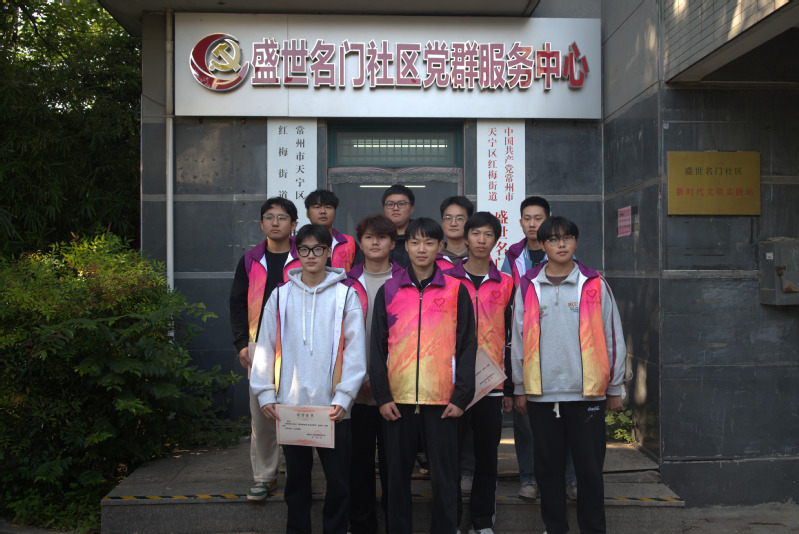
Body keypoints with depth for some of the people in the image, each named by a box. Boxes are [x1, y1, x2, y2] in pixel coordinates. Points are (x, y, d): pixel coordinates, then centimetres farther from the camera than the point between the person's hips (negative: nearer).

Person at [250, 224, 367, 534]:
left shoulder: (345, 296, 1)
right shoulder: (281, 296, 7)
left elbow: (355, 350, -3)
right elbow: (266, 347, 7)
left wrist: (344, 397, -11)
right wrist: (265, 394, 0)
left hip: (333, 409, -2)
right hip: (290, 406, 2)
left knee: (339, 480, 4)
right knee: (296, 479, 13)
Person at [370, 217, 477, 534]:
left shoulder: (456, 291, 4)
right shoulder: (388, 291, 8)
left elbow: (467, 346, 3)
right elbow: (378, 347, 7)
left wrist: (461, 397, -4)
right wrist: (382, 396, -2)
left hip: (442, 401, -1)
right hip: (397, 400, 1)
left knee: (444, 476, 4)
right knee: (397, 474, 9)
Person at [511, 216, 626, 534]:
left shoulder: (594, 285, 3)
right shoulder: (528, 288, 6)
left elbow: (612, 338, 6)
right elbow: (518, 340, 9)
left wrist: (615, 388, 5)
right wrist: (520, 389, 8)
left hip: (587, 392, -1)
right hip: (541, 394, 1)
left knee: (589, 466, 4)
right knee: (548, 466, 9)